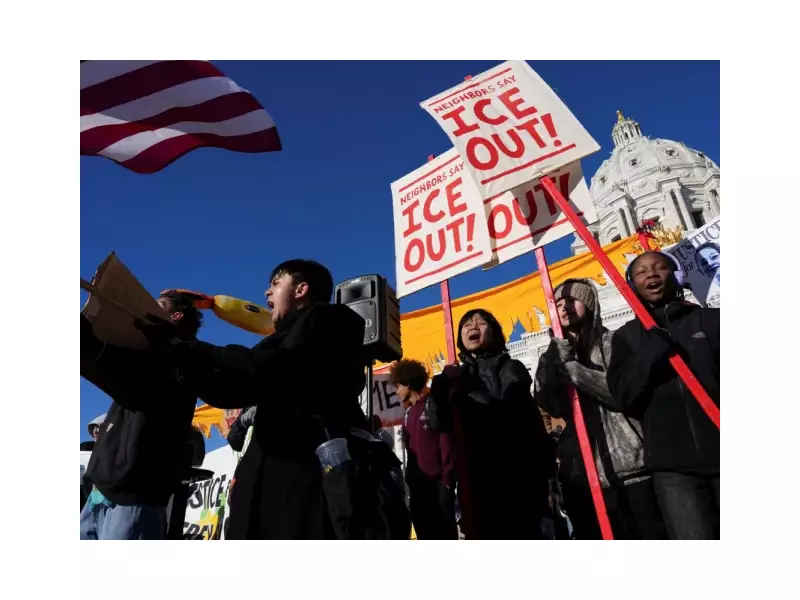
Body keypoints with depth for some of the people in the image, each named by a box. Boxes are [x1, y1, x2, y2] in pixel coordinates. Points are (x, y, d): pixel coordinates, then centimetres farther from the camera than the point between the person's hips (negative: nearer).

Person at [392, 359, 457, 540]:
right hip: (417, 484, 8)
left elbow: (447, 444, -13)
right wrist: (409, 477, 12)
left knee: (445, 532, 1)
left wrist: (447, 478, -15)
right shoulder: (409, 413, 15)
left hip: (437, 482, -8)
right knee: (425, 533, 14)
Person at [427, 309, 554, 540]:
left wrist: (466, 390, -8)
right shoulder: (457, 376, 15)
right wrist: (441, 384, -9)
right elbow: (438, 423, 3)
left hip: (513, 475, -4)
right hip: (474, 480, 4)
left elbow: (507, 412, -12)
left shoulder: (509, 368, 4)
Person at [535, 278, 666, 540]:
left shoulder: (613, 342, 3)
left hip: (630, 472, -3)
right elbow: (551, 406, -4)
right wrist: (562, 352, -10)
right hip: (581, 479, 3)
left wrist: (571, 368, -15)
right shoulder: (553, 357, 11)